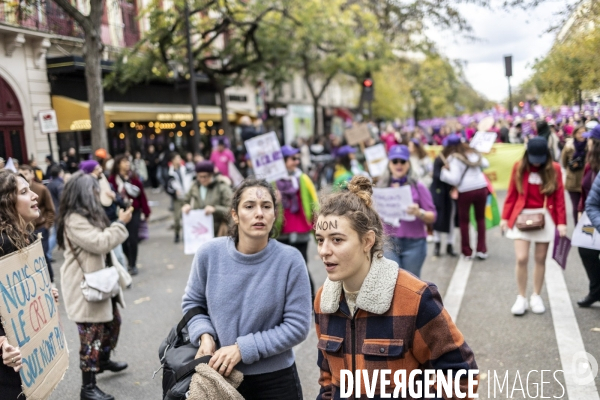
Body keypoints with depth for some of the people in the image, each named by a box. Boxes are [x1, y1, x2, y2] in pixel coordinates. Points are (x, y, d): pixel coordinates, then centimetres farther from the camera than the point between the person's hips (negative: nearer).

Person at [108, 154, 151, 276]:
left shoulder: (134, 178, 2)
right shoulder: (112, 179, -5)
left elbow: (141, 195, 3)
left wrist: (146, 212, 2)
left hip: (134, 212, 1)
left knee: (133, 239, -1)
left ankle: (133, 265, 11)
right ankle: (130, 262, 26)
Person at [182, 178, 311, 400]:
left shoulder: (290, 259, -17)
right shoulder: (209, 253, -11)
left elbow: (297, 326, -14)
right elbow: (192, 302, 5)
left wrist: (243, 349, -18)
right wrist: (205, 335, -13)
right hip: (221, 375, 2)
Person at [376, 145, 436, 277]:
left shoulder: (418, 187, -1)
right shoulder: (381, 186, 2)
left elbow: (432, 217, -2)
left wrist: (419, 213, -21)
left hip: (414, 243, -1)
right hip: (388, 242, 1)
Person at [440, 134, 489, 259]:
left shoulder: (454, 158, -7)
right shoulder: (473, 153, 8)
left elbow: (454, 179, -14)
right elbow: (486, 164, 21)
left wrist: (445, 171, 0)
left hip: (465, 191, -4)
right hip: (481, 188, 4)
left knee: (464, 221, 11)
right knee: (480, 219, 17)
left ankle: (467, 252, 16)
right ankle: (482, 250, 16)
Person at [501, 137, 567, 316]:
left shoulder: (554, 169, -1)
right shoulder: (519, 167, -2)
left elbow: (559, 197, -2)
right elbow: (512, 194, 1)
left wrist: (561, 222, -6)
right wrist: (505, 217, -1)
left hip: (545, 217, 1)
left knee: (540, 259, 8)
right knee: (521, 259, -7)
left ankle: (536, 297, 22)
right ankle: (521, 298, 7)